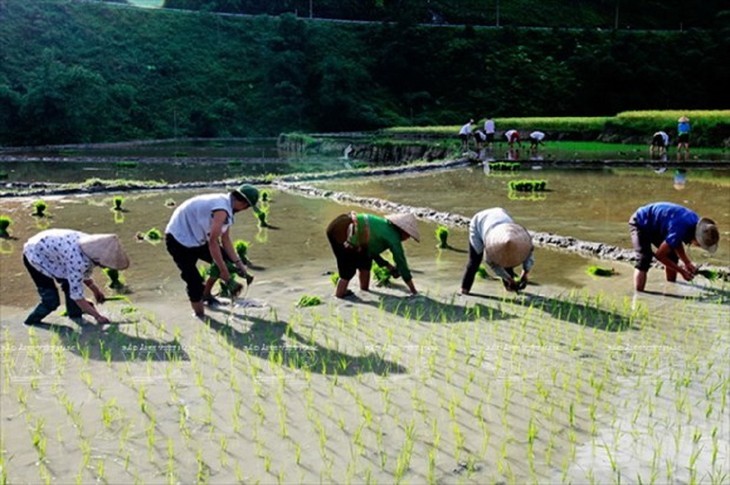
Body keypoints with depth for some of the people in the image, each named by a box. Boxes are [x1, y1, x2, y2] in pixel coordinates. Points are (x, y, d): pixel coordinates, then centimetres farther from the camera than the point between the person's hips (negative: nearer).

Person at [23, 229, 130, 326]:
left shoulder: (92, 246, -14)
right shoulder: (78, 260, -37)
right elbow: (76, 295, -27)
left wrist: (95, 289, 9)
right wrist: (97, 316, -20)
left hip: (47, 247, 8)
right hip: (35, 256, -8)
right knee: (52, 301, -8)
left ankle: (75, 314, 28)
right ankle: (31, 322, 16)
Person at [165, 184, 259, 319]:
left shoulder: (226, 204, 2)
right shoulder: (222, 210, -29)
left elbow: (225, 239, 6)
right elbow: (213, 243, -29)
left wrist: (238, 264, 1)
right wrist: (226, 276, -26)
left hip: (195, 236, 10)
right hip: (179, 239, -10)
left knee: (225, 260, 11)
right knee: (195, 281, -15)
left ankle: (206, 296, 25)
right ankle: (201, 318, -2)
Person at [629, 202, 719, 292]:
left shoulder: (696, 222, -11)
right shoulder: (680, 229, -36)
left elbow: (677, 243, 4)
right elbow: (659, 255, -26)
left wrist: (687, 262, -9)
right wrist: (682, 270, -17)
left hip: (654, 225, 9)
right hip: (640, 223, -9)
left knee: (672, 257, 7)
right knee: (644, 261, -22)